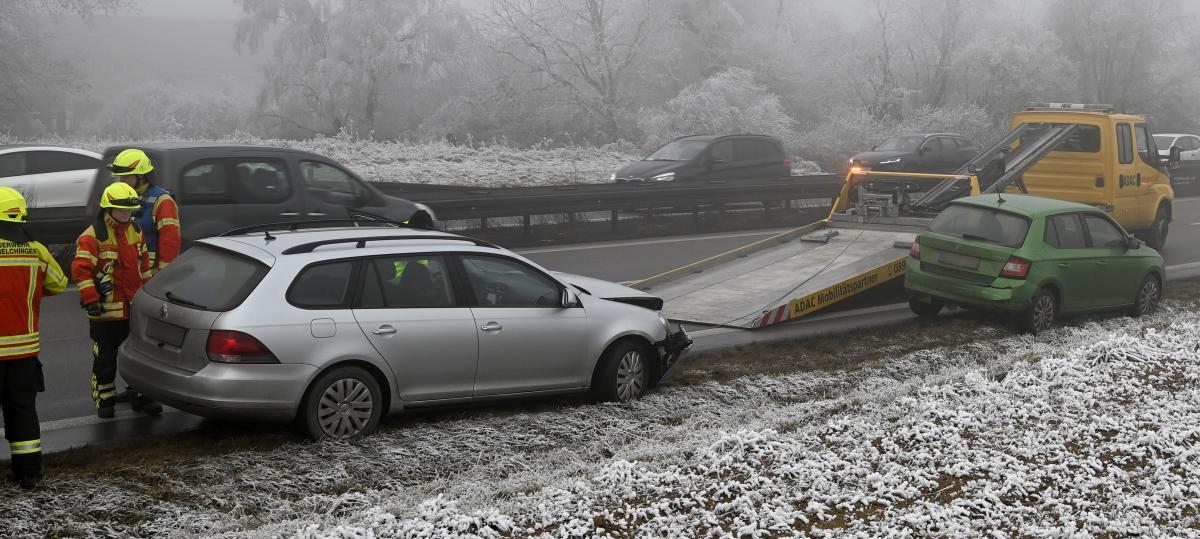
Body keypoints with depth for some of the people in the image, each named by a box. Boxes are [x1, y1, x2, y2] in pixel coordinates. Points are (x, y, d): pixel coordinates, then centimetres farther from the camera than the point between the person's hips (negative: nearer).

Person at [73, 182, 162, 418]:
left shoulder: (135, 231, 10)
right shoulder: (92, 237, -12)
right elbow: (81, 270, -15)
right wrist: (90, 299, -19)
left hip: (135, 308, 6)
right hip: (106, 310, -6)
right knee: (105, 358, 4)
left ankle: (142, 397, 21)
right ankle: (104, 401, 15)